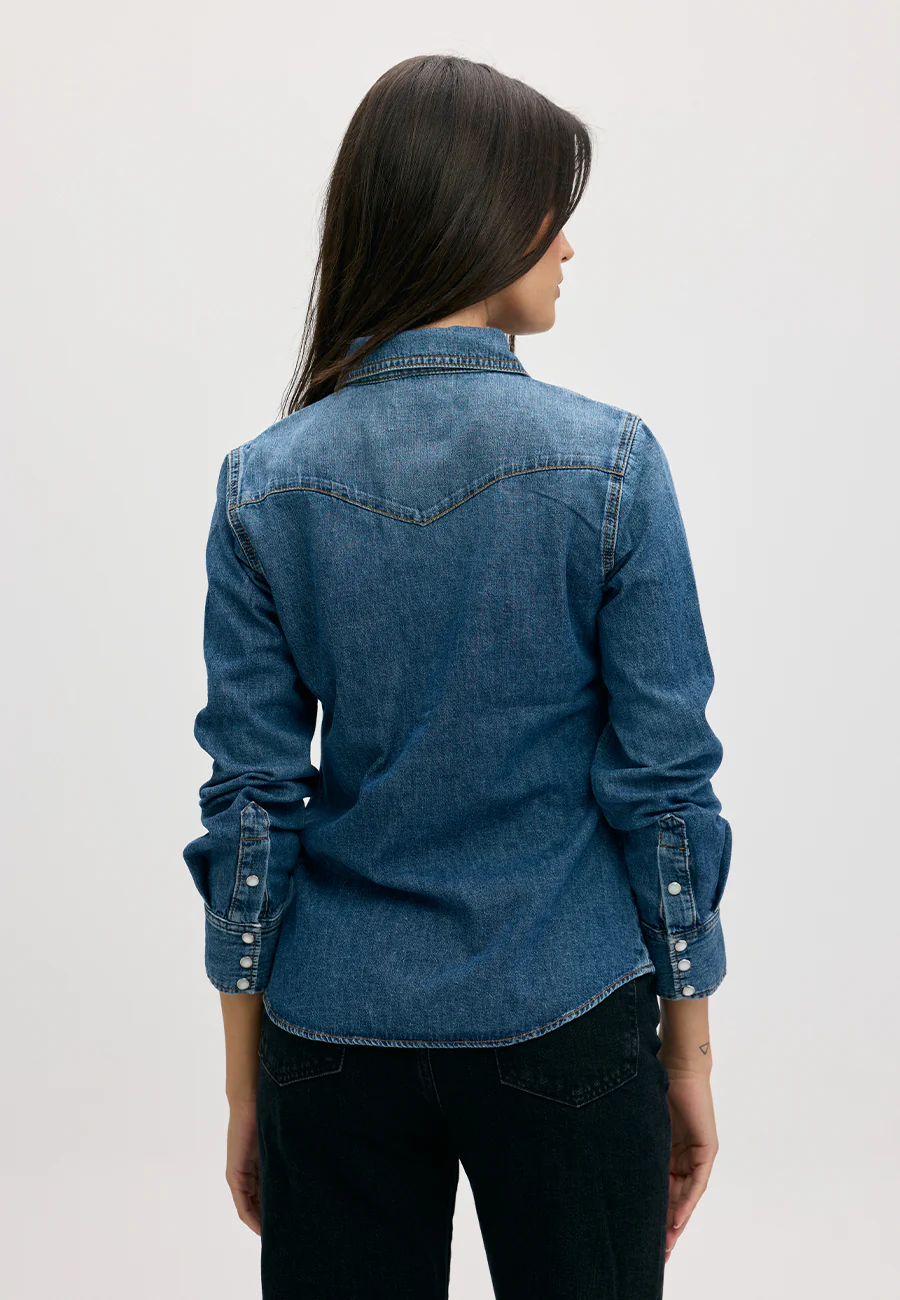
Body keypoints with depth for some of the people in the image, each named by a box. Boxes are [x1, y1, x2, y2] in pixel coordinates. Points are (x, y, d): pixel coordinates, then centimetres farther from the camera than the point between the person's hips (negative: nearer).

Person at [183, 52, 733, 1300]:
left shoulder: (266, 483, -5)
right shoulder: (608, 461, -11)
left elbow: (249, 802, -3)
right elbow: (665, 783, -9)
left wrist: (247, 1089, 6)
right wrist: (688, 1055, 2)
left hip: (336, 1025, 2)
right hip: (563, 1018, -2)